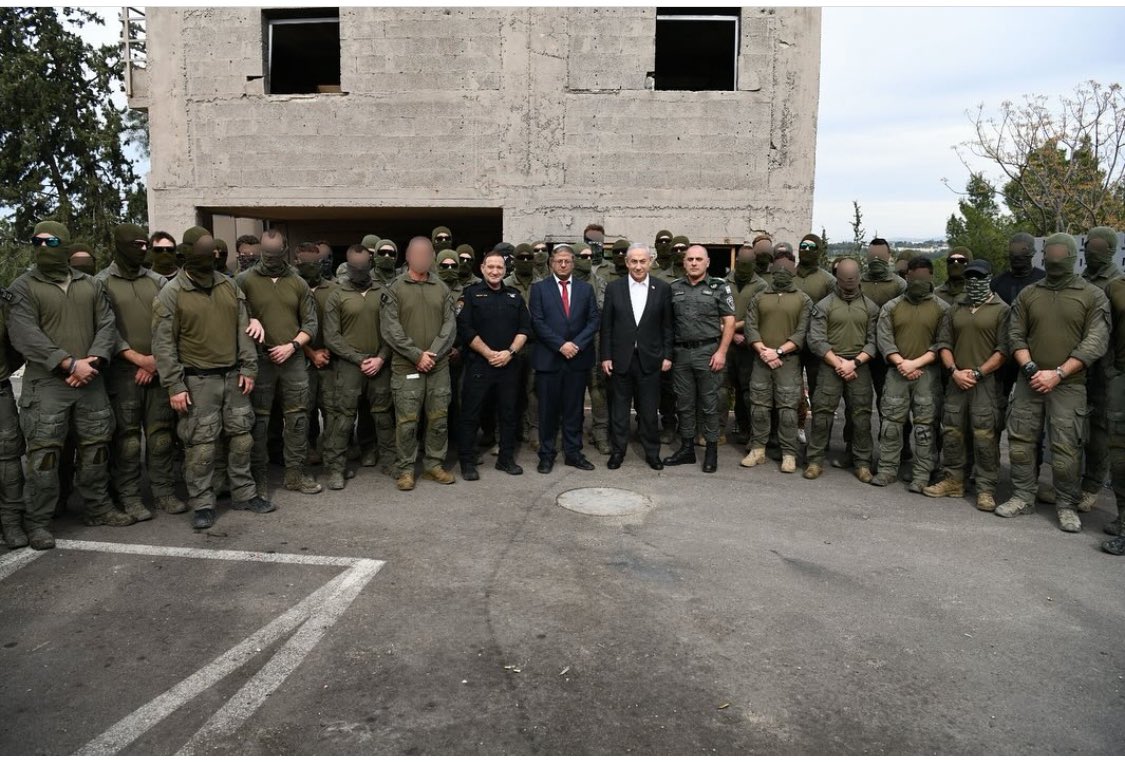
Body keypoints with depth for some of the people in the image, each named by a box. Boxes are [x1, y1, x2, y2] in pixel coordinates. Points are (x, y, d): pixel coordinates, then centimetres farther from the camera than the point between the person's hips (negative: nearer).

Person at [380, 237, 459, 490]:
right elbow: (390, 329, -8)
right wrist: (417, 355, -13)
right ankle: (406, 469, 12)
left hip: (439, 367, 3)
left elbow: (450, 325, 3)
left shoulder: (442, 289, 9)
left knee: (439, 419, 7)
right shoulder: (394, 289, 0)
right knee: (407, 421, 0)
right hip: (406, 367, -3)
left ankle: (434, 465, 20)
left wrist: (433, 354, -10)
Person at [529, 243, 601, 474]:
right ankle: (546, 455, 14)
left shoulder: (586, 288, 10)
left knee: (574, 409, 8)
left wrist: (577, 344, -10)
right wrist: (561, 345, -14)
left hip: (578, 358, 2)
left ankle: (573, 452, 18)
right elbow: (537, 322, -6)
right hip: (548, 358, -2)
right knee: (548, 410, 4)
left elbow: (594, 320, 4)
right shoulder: (539, 288, 3)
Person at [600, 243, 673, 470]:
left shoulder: (663, 289, 1)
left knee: (649, 409, 7)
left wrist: (667, 355, -1)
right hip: (621, 358, 1)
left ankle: (652, 452, 20)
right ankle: (618, 450, 21)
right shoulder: (614, 288, 1)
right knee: (619, 408, 9)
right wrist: (605, 356, -2)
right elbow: (606, 325, 2)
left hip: (650, 359, 0)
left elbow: (667, 325, 3)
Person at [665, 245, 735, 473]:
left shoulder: (719, 287, 1)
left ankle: (711, 450, 13)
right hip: (681, 352, 3)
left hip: (708, 352, -3)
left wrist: (721, 352, -10)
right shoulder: (674, 288, 9)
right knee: (684, 404, 10)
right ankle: (687, 448, 21)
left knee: (709, 404, 2)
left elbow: (729, 321, -2)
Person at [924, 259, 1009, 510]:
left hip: (986, 381, -4)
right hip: (956, 381, 5)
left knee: (985, 436, -6)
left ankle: (986, 488, 2)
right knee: (951, 431, 7)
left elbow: (1003, 350, -6)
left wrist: (977, 372, -13)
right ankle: (953, 481, 19)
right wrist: (954, 371, -4)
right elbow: (944, 343, 10)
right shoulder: (955, 308, 14)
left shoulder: (1001, 310, 0)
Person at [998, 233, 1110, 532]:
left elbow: (1095, 343, -7)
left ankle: (1067, 506, 12)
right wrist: (1029, 368, -10)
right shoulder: (1028, 294, 8)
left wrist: (1058, 373, -15)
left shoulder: (1093, 296, 0)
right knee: (1021, 440, 6)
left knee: (1066, 448, -2)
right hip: (1029, 382, 3)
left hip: (1069, 386, -3)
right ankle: (1022, 497, 19)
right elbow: (1016, 335, 6)